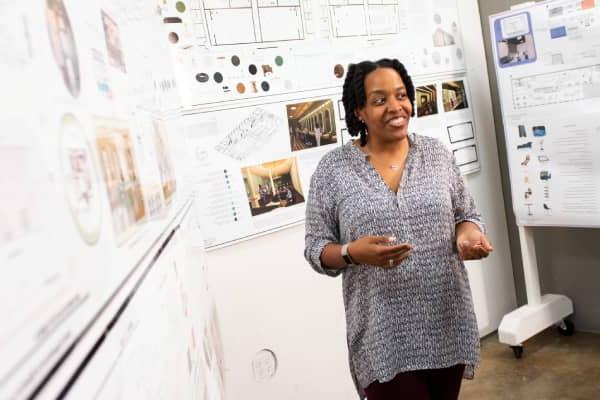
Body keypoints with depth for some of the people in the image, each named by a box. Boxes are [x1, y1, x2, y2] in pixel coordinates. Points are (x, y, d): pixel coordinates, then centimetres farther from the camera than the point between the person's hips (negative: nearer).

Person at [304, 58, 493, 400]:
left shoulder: (437, 152, 2)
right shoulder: (333, 169, -7)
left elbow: (467, 215, 10)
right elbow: (316, 247, -3)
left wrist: (468, 234, -13)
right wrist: (353, 253, -23)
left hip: (447, 323, 4)